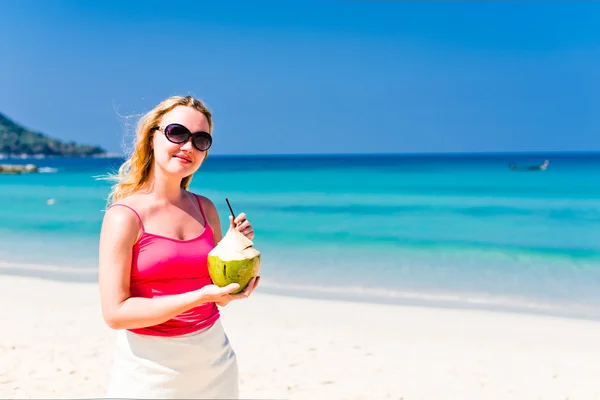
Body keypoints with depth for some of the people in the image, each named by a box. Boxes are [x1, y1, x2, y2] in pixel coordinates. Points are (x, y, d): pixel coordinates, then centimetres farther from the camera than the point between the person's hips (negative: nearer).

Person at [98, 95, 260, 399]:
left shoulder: (205, 209, 3)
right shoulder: (124, 216, -12)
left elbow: (220, 296, 9)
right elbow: (115, 313, -16)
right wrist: (200, 296, -22)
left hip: (214, 361, 5)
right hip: (150, 369, -5)